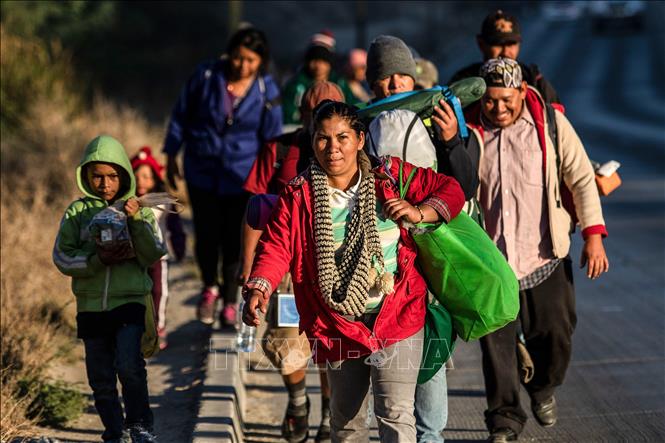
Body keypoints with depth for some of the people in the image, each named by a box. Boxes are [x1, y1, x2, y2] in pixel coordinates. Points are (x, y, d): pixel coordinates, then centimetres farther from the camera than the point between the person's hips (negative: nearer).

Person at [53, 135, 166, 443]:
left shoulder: (139, 210, 3)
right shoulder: (77, 212, 3)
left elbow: (153, 256, -5)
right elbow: (62, 258, -4)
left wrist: (136, 220, -18)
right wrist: (98, 259, -19)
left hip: (129, 302, -2)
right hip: (91, 305, 2)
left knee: (129, 365, -21)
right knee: (100, 377, 8)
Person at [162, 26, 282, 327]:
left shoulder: (267, 90, -8)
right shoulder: (206, 76, -9)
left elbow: (272, 139, 2)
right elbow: (181, 115, 4)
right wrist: (171, 156, 8)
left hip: (241, 177, 0)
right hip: (202, 171, 0)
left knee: (235, 240, 1)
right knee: (206, 235, -2)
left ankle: (229, 303, 20)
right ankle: (210, 288, 27)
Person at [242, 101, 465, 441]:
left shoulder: (391, 176, -3)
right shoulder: (298, 196, -3)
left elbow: (450, 190, 3)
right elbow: (276, 248, -11)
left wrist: (420, 213, -16)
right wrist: (259, 289, -29)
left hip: (395, 315, -2)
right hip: (338, 324, 2)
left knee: (396, 414, -14)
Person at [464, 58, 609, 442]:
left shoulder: (550, 123, -4)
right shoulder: (471, 128, -1)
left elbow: (582, 179, -2)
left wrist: (594, 236, -7)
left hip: (546, 256, 0)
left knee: (556, 334, 6)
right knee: (496, 342, 0)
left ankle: (543, 388, 37)